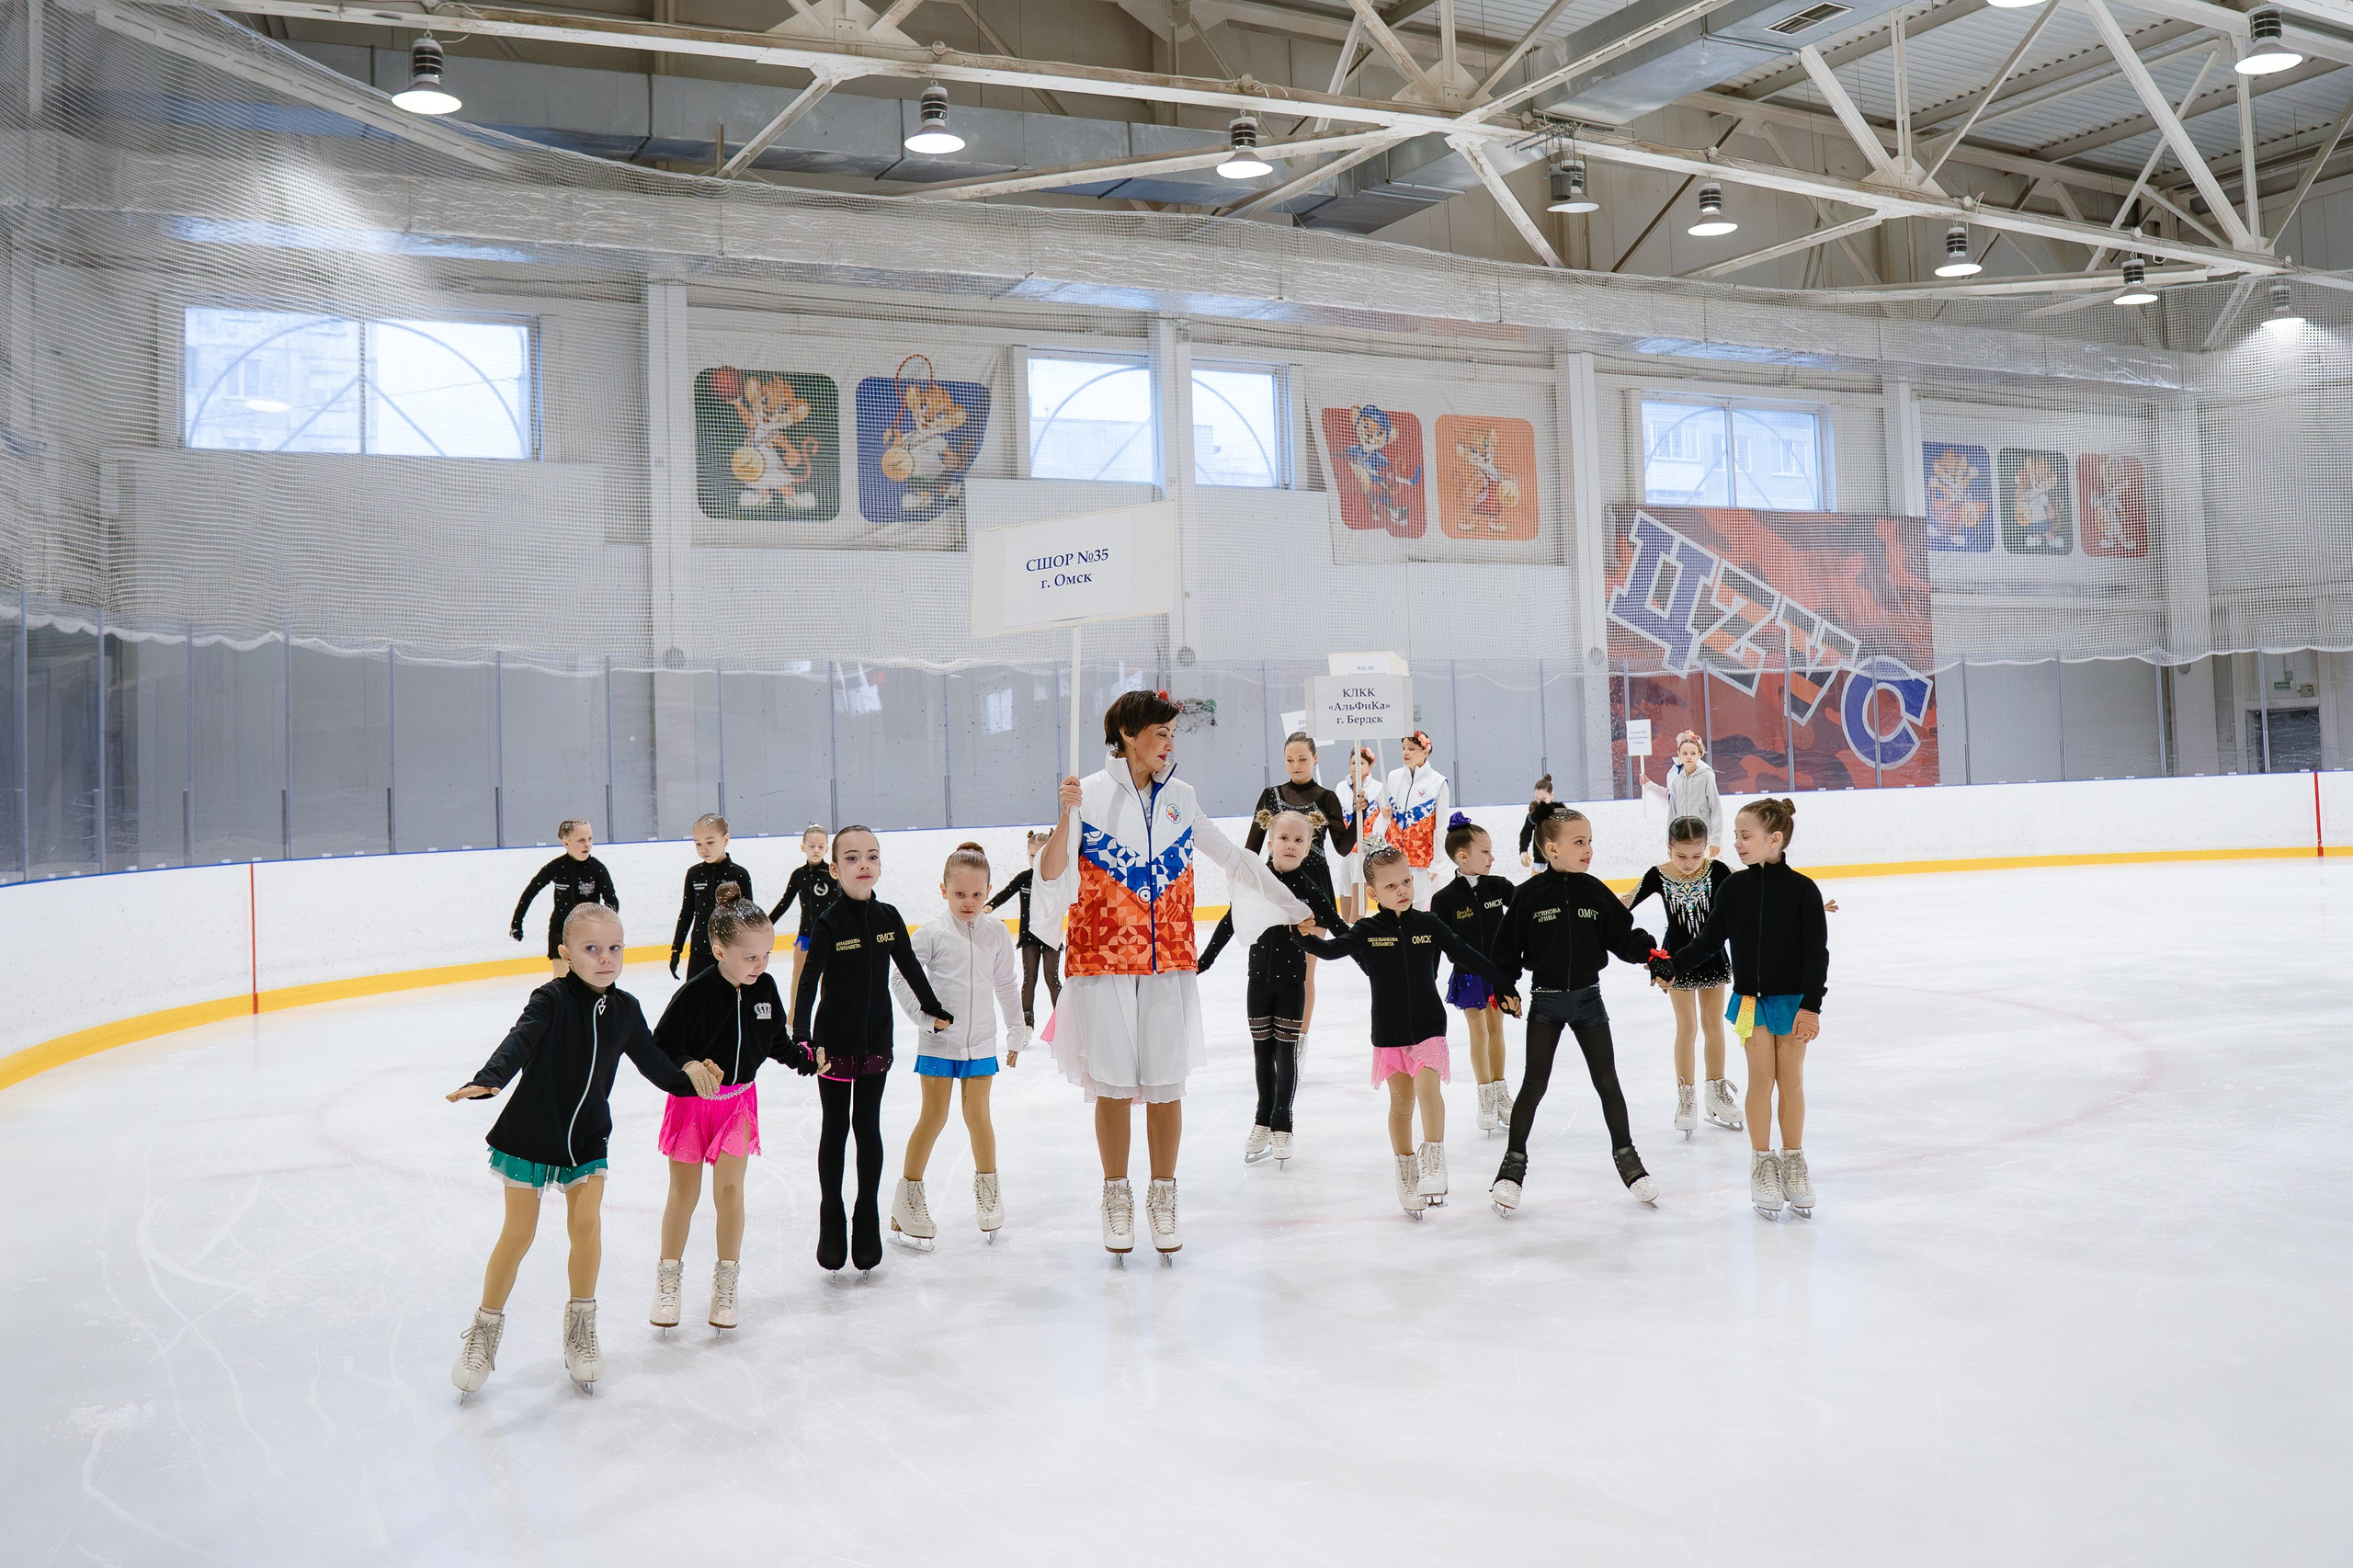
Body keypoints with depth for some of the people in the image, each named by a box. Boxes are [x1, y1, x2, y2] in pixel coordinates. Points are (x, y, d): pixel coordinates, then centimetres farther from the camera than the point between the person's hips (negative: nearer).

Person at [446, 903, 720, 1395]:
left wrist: (689, 1075, -7)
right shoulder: (553, 1000, -19)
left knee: (586, 1225, -4)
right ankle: (486, 1328, 24)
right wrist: (487, 1081, -52)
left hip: (587, 1137, 3)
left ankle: (580, 1327, 16)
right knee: (518, 1232, 3)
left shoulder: (625, 1010, -4)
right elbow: (519, 1042, -36)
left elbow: (654, 1063, 8)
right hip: (531, 1133, -3)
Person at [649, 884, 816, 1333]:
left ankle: (726, 1282, 16)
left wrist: (805, 1059, -4)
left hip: (738, 1100, 3)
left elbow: (776, 1040, 9)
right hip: (692, 1101, -2)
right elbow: (661, 1047, -16)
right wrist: (688, 1068, -32)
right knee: (684, 1192, 8)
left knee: (729, 1187, -1)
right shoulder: (694, 994, -21)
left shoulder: (765, 988, -7)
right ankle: (669, 1280, 27)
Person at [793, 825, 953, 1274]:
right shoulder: (829, 922, -14)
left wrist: (934, 1009, 20)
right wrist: (802, 1038, -29)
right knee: (835, 1129, 9)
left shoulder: (888, 918, -1)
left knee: (868, 1127, 10)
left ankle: (867, 1220, 21)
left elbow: (910, 968, 12)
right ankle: (831, 1221, 22)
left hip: (876, 1041, 3)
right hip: (834, 1042, -3)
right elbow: (808, 981, -19)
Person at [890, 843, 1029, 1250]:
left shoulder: (996, 933, 0)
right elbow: (901, 978, -5)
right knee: (933, 1116, 1)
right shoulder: (933, 933, -9)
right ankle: (908, 1194, 13)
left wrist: (1017, 1033, 14)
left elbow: (1005, 985, 10)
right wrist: (923, 1014, -11)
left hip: (981, 1042, 2)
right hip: (940, 1042, -2)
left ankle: (987, 1186, 27)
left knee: (978, 1115, 8)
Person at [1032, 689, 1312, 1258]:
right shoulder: (1090, 794, -4)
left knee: (1166, 1083, 5)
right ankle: (1117, 1199, 21)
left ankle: (1163, 1197, 21)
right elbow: (1052, 877, -10)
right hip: (1102, 959, -3)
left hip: (1169, 962, 3)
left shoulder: (1179, 797, 7)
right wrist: (1066, 818, -26)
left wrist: (1293, 907, 20)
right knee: (1112, 1083, 3)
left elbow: (1233, 857, 17)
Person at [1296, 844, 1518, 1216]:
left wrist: (1503, 985, 7)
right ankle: (1406, 1174, 24)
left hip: (1429, 1026, -1)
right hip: (1389, 1032, 1)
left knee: (1427, 1087, -20)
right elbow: (1333, 949, -18)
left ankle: (1434, 1164, -11)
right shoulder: (1366, 931, -5)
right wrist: (1308, 938, -39)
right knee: (1401, 1102, 9)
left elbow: (1467, 955, 4)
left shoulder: (1428, 924, -3)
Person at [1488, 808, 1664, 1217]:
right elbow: (1508, 946, -5)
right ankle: (1514, 1162, 12)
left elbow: (1623, 935, 1)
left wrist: (1651, 953, -15)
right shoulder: (1529, 895, -9)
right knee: (1534, 1083, 1)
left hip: (1588, 997, 2)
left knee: (1607, 1080, 7)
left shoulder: (1596, 892, -1)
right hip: (1545, 1000, -2)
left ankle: (1626, 1156, 23)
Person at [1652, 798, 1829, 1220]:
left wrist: (1810, 1005, -14)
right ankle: (1762, 1164, 15)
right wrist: (1673, 967, -6)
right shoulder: (1734, 887, -1)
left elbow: (1817, 952, -10)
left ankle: (1793, 1161, 21)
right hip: (1751, 997, 2)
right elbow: (1709, 938, 5)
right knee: (1761, 1078, 4)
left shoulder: (1801, 888, -11)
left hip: (1792, 999, -2)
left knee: (1790, 1078, 7)